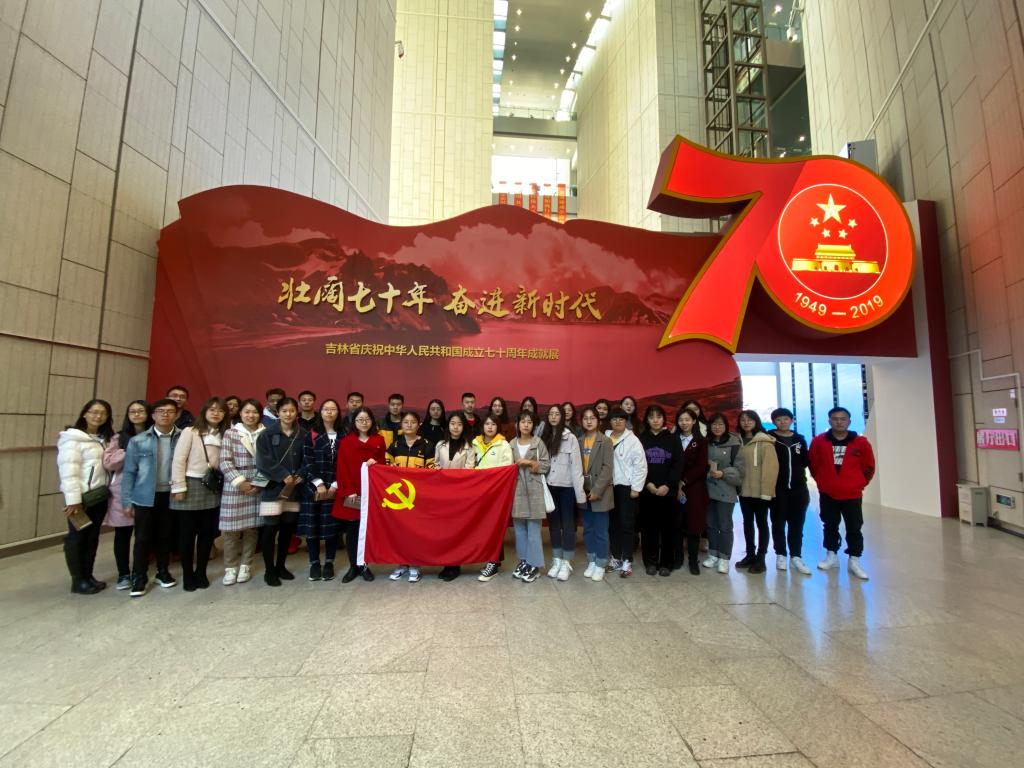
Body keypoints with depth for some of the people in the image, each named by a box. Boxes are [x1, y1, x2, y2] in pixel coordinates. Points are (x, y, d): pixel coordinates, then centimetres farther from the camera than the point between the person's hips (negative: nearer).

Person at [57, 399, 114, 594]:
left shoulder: (104, 438, 13)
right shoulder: (72, 438, -10)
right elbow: (68, 470, -16)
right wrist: (73, 499, -20)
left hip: (100, 495, 7)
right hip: (82, 496, -7)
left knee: (93, 536, 13)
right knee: (77, 537, 5)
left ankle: (88, 576, 23)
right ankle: (78, 580, 14)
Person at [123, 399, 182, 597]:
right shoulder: (138, 441, -2)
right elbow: (129, 472, 1)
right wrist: (127, 501, -2)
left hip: (171, 496, 0)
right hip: (145, 497, 0)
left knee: (165, 536, 13)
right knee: (143, 538, 6)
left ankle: (163, 572, 29)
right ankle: (139, 578, 20)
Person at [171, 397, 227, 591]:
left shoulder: (223, 435, 8)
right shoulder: (190, 432, -6)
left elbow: (224, 462, 9)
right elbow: (178, 460, -9)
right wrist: (179, 487, -12)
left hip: (212, 490, 4)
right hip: (191, 486, -4)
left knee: (207, 533, 9)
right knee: (188, 533, 6)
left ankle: (201, 573, 22)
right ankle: (187, 575, 18)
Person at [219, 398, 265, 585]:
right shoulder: (231, 433, 1)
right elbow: (225, 461, -5)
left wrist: (259, 483, -6)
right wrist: (240, 482, -11)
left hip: (258, 486, 1)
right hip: (234, 485, -1)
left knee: (252, 527, 6)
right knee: (231, 528, 0)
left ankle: (245, 565, 20)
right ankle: (230, 567, 16)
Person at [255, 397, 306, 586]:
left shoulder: (303, 435, 6)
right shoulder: (266, 434, -2)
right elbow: (264, 461, -10)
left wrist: (301, 476, -10)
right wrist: (284, 476, -18)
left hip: (294, 489, 3)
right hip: (272, 488, -3)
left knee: (288, 528, 10)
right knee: (270, 529, 0)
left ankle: (280, 566, 26)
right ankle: (269, 570, 13)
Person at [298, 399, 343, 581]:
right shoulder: (312, 435, 3)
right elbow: (307, 461, -4)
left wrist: (335, 485, -8)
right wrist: (319, 484, -13)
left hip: (335, 488, 0)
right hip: (313, 487, 0)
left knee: (332, 525, 3)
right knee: (312, 525, 2)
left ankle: (329, 563, 16)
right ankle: (314, 563, 16)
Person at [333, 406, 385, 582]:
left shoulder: (379, 440, 7)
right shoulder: (346, 441, 4)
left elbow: (384, 463, 12)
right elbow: (342, 468, -1)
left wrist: (376, 462, -11)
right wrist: (349, 491, -10)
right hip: (351, 493, 0)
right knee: (351, 530, 5)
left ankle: (365, 565, 16)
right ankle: (353, 566, 18)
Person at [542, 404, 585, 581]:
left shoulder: (570, 438, -7)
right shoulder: (544, 438, 7)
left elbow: (576, 466, -9)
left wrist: (580, 492, -13)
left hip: (566, 487, -4)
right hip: (550, 486, 4)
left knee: (567, 524, 4)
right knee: (553, 524, 12)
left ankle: (566, 563, 14)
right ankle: (556, 561, 23)